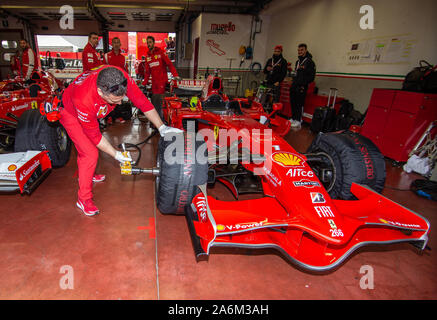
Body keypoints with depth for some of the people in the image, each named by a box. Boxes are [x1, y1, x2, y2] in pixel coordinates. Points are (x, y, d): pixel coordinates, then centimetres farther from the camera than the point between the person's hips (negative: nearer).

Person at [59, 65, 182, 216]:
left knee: (87, 147, 24)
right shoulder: (84, 100, -45)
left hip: (91, 112, 6)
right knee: (90, 154, -13)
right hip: (71, 114, -6)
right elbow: (94, 135, -30)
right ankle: (83, 199, 5)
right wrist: (116, 154, -26)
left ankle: (88, 174, 52)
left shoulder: (120, 78, -37)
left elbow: (142, 101, -24)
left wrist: (162, 127, -26)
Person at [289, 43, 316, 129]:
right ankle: (293, 118, 21)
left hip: (301, 87, -8)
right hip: (294, 86, 8)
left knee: (299, 104, -9)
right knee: (293, 102, 10)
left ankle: (298, 121, -6)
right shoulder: (298, 61, 21)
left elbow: (311, 77, -9)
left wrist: (303, 83, -16)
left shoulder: (309, 62, -4)